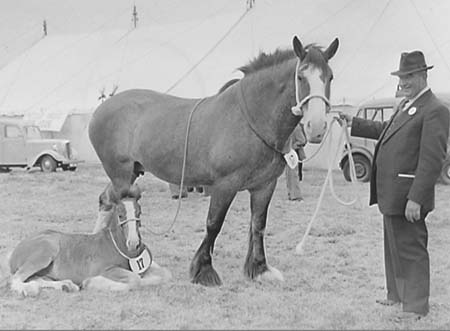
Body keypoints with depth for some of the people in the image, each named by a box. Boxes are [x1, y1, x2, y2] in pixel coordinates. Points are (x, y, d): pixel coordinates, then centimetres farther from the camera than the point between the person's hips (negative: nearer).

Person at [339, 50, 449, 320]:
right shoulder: (406, 105, 15)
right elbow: (386, 130, 31)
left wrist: (416, 199, -25)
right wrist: (354, 123, 22)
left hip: (407, 196, -10)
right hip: (391, 194, 10)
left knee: (411, 249, 0)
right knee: (394, 246, 20)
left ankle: (417, 306, 12)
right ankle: (397, 295, 35)